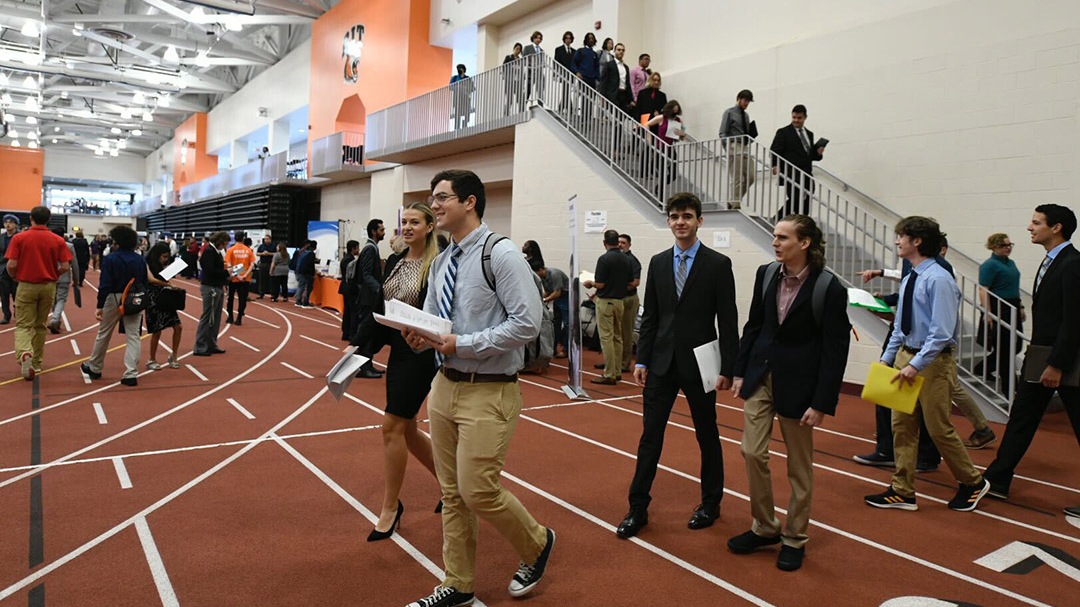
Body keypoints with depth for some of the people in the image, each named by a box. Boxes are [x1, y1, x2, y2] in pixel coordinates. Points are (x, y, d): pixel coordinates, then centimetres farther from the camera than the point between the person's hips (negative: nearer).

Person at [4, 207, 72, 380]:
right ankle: (36, 362, 24)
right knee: (40, 325, 16)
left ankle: (24, 353, -24)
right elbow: (65, 267, -7)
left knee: (23, 325, 3)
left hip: (26, 286, -2)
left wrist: (14, 277, 10)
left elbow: (11, 265, -11)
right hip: (48, 286, 2)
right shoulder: (58, 240, -3)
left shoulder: (19, 238, -7)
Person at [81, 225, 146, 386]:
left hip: (114, 300, -3)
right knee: (133, 336, 2)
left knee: (103, 335, 15)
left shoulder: (110, 259, -9)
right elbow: (145, 283, 7)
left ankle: (94, 368, 33)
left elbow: (105, 285, -12)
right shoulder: (140, 259, 4)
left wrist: (99, 306, -9)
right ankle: (131, 374, -3)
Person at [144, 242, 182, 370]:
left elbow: (166, 280, 9)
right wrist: (167, 284, -28)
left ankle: (173, 356, 13)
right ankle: (152, 360, 13)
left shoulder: (163, 266, 12)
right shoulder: (147, 264, -6)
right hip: (153, 300, -6)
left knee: (178, 327, -2)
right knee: (157, 331, -3)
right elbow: (151, 279, -22)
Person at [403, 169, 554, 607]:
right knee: (451, 493, 14)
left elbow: (527, 324, -20)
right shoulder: (441, 264, 10)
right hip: (445, 386, 8)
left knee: (478, 491, -5)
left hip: (488, 393, -7)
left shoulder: (502, 255, -14)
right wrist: (419, 336, -6)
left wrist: (463, 344, -21)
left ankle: (536, 544, 26)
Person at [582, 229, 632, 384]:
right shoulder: (627, 260, 6)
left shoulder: (604, 259, -14)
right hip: (620, 301, 7)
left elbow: (600, 284, -17)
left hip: (605, 301, -7)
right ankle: (617, 371, 20)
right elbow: (630, 283, 10)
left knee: (606, 337, -5)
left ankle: (609, 375, -4)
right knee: (617, 337, 15)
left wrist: (589, 283, 3)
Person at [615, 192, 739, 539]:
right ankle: (638, 508, 14)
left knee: (707, 435, 12)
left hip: (698, 364, -3)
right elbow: (650, 316, 8)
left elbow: (728, 321, -6)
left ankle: (710, 503, 30)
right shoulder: (658, 263, 7)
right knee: (650, 433, 5)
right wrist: (641, 360, 2)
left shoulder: (718, 264, -5)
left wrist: (727, 369, -10)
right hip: (662, 363, 3)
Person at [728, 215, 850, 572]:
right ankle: (764, 527, 23)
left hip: (797, 383, -4)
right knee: (753, 452, 4)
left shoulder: (829, 288, -14)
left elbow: (835, 351, -12)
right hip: (761, 376, 5)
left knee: (799, 464, 9)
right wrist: (740, 372, 7)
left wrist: (821, 403, -14)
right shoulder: (766, 274, 1)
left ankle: (794, 538, 25)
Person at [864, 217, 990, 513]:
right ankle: (903, 491, 18)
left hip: (934, 361, -8)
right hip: (906, 355, 8)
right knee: (902, 425, 9)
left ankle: (973, 483, 28)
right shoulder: (909, 279, 8)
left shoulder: (939, 279, -18)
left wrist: (915, 365, -24)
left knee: (940, 429, 4)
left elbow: (941, 333, -22)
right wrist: (887, 359, 13)